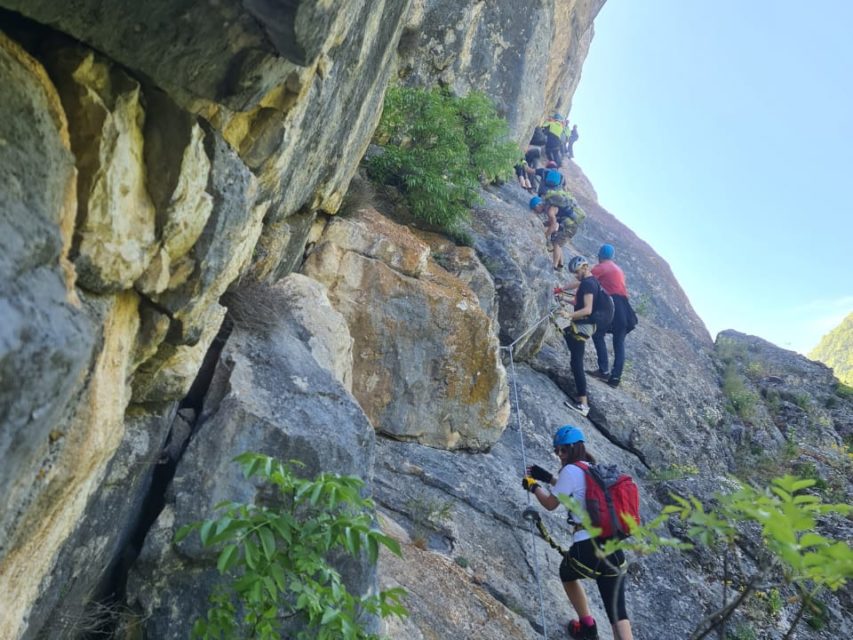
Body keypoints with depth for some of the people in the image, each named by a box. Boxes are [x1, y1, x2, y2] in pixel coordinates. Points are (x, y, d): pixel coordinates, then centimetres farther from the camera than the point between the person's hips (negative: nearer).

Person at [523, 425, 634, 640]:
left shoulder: (571, 470, -6)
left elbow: (550, 504, 4)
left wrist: (533, 486, 21)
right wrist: (548, 478, 35)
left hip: (587, 547, -6)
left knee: (567, 573, 30)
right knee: (617, 611, 4)